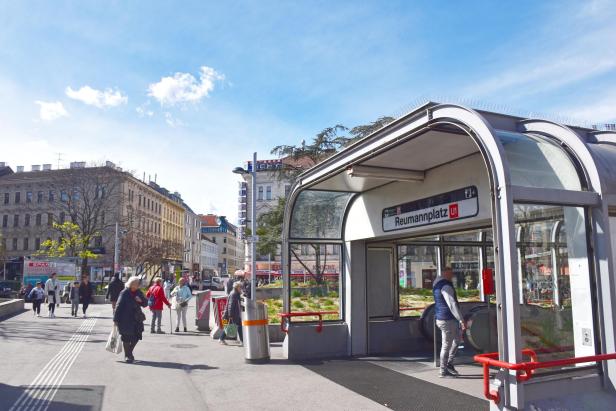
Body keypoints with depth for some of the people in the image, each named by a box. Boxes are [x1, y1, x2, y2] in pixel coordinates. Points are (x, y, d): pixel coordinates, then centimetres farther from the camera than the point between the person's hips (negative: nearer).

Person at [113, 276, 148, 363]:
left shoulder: (138, 293, 6)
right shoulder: (124, 293, -10)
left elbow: (145, 304, 10)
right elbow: (118, 306, -10)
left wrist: (141, 300, -12)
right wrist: (115, 319, -11)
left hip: (136, 319, 5)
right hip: (125, 319, -5)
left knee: (136, 337, 6)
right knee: (126, 338, 2)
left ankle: (129, 353, 30)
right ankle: (127, 355, 20)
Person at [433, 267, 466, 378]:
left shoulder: (438, 285, 13)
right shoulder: (446, 286, -19)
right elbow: (452, 304, -26)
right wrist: (461, 320, -26)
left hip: (441, 318, 10)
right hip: (447, 320, -10)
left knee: (457, 338, 21)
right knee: (446, 345, 0)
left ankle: (449, 363, 26)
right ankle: (444, 371, 9)